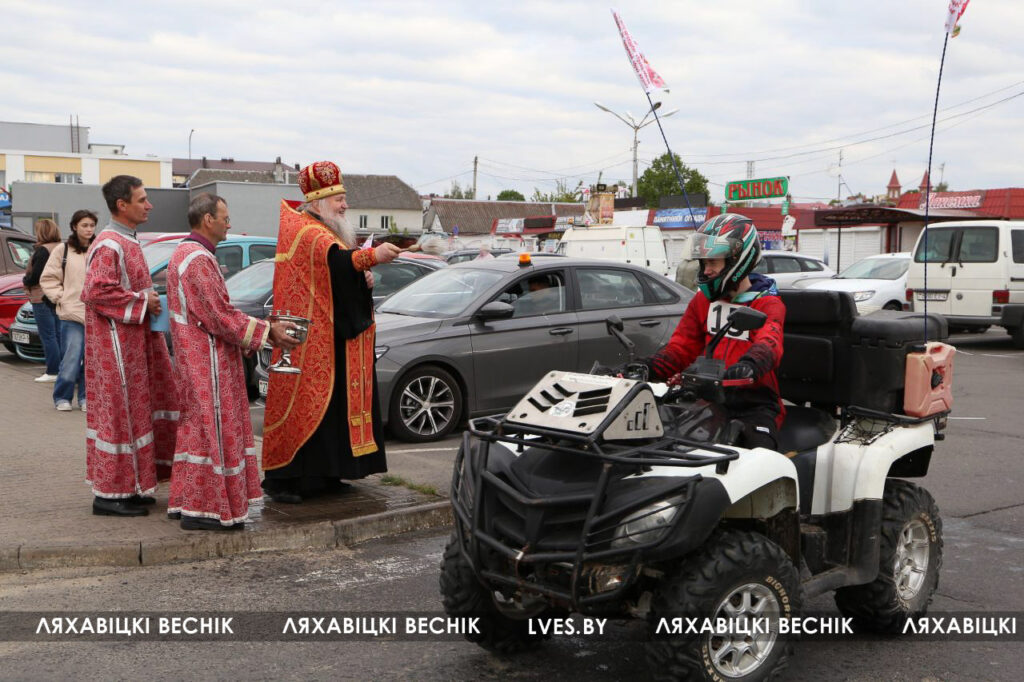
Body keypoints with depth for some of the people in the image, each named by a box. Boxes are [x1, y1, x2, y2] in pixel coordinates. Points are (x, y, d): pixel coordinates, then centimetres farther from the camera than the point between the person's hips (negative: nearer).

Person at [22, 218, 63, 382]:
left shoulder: (42, 250, -15)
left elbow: (36, 275, -19)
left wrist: (25, 280, 1)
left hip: (42, 299, -8)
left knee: (47, 336, -5)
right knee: (58, 334, 12)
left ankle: (52, 372, -4)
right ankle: (62, 368, 15)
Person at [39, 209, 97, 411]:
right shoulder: (63, 251, 2)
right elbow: (48, 279, 6)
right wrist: (61, 297, -2)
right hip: (71, 314, -2)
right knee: (71, 359, -6)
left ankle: (85, 397, 18)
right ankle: (62, 397, 11)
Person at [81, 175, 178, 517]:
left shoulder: (127, 242, 16)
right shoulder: (109, 245, -16)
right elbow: (97, 291, -25)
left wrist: (149, 301, 10)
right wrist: (143, 302, -19)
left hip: (135, 342, 10)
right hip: (117, 345, -10)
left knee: (134, 410, 14)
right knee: (120, 412, -5)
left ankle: (130, 484, 22)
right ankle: (109, 494, 4)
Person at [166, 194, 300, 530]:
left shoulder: (186, 253, 16)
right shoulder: (198, 259, -19)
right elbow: (221, 316, -22)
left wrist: (262, 327, 12)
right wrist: (267, 331, -14)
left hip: (198, 358, 11)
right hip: (208, 361, -11)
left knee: (199, 427, 16)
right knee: (211, 427, -5)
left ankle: (187, 501, 24)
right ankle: (200, 509, 2)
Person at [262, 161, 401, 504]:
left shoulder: (325, 230, 20)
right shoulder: (304, 231, -14)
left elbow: (335, 273, 27)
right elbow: (334, 258, -33)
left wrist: (362, 277, 6)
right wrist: (372, 255, -48)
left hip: (334, 336, 11)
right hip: (310, 337, -11)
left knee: (330, 402, 11)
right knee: (306, 401, -11)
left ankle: (322, 474, 18)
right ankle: (281, 478, -5)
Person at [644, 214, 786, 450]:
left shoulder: (768, 304, 1)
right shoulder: (703, 300, 17)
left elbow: (769, 343, -20)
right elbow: (681, 348, 12)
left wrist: (748, 365, -45)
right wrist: (649, 367, -9)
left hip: (755, 402, -3)